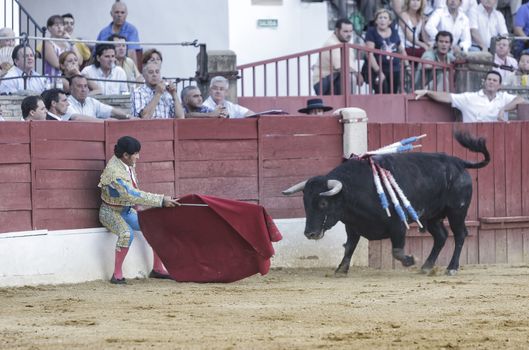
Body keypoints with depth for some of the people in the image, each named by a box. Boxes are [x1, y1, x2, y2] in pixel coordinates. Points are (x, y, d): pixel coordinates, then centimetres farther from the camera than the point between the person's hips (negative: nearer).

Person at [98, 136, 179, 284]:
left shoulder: (129, 165, -2)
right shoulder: (114, 172, -30)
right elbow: (133, 195, -36)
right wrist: (161, 200, -37)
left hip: (127, 211, 9)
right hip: (111, 212, -9)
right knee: (127, 233, -36)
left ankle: (157, 269, 13)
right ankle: (117, 274, -26)